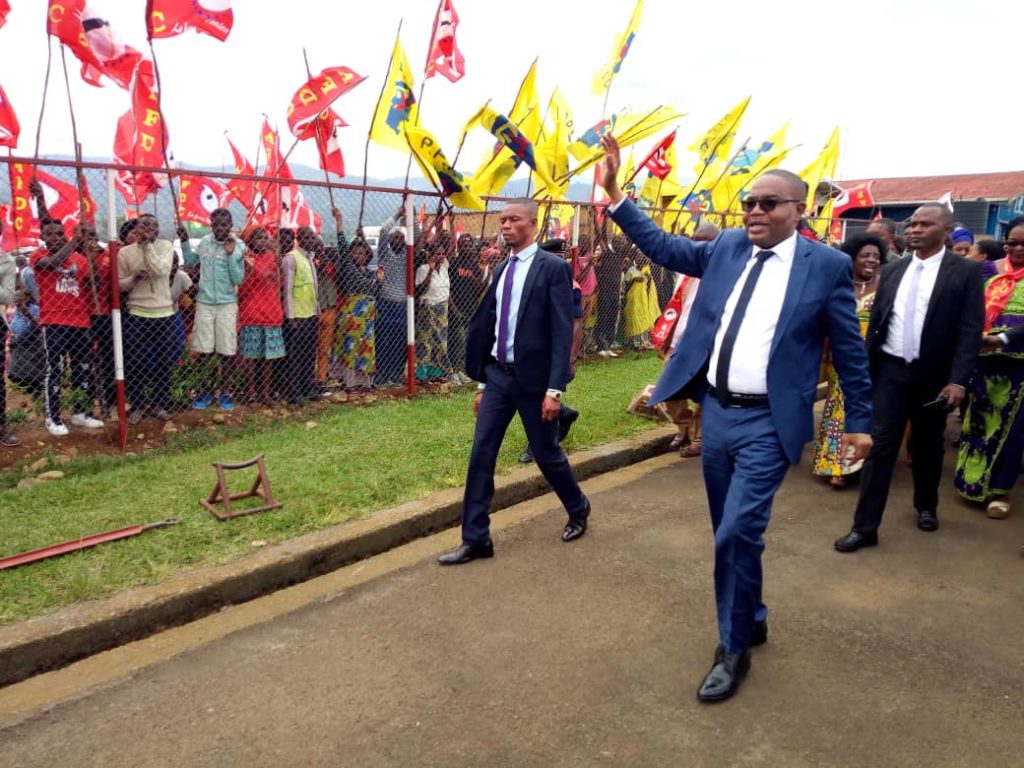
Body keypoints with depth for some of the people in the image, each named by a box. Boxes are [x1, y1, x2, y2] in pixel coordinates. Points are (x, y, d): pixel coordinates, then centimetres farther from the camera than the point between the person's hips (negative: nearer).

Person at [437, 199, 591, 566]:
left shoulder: (553, 268, -8)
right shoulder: (501, 270, 11)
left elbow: (562, 332, -14)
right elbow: (490, 326, 14)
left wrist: (555, 388, -19)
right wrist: (482, 381, 13)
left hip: (533, 379, -6)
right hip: (497, 375, 6)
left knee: (546, 454, 9)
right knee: (481, 455, 2)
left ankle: (578, 510, 36)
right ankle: (475, 539, 12)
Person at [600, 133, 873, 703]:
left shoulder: (826, 265, -5)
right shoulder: (728, 248, 6)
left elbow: (850, 350, 0)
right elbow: (661, 246, 9)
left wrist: (860, 421, 2)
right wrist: (615, 191, 0)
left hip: (768, 422, -5)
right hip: (716, 412, 5)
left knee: (739, 533, -10)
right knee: (732, 534, 16)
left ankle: (734, 650, 11)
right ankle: (752, 619, 39)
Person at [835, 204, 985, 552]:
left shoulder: (966, 271, -4)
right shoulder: (892, 271, 7)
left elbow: (971, 329, -9)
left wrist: (958, 380, -16)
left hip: (934, 375, -1)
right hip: (890, 370, 2)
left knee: (927, 447, 14)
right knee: (880, 445, -2)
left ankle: (926, 506, 39)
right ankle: (865, 526, 0)